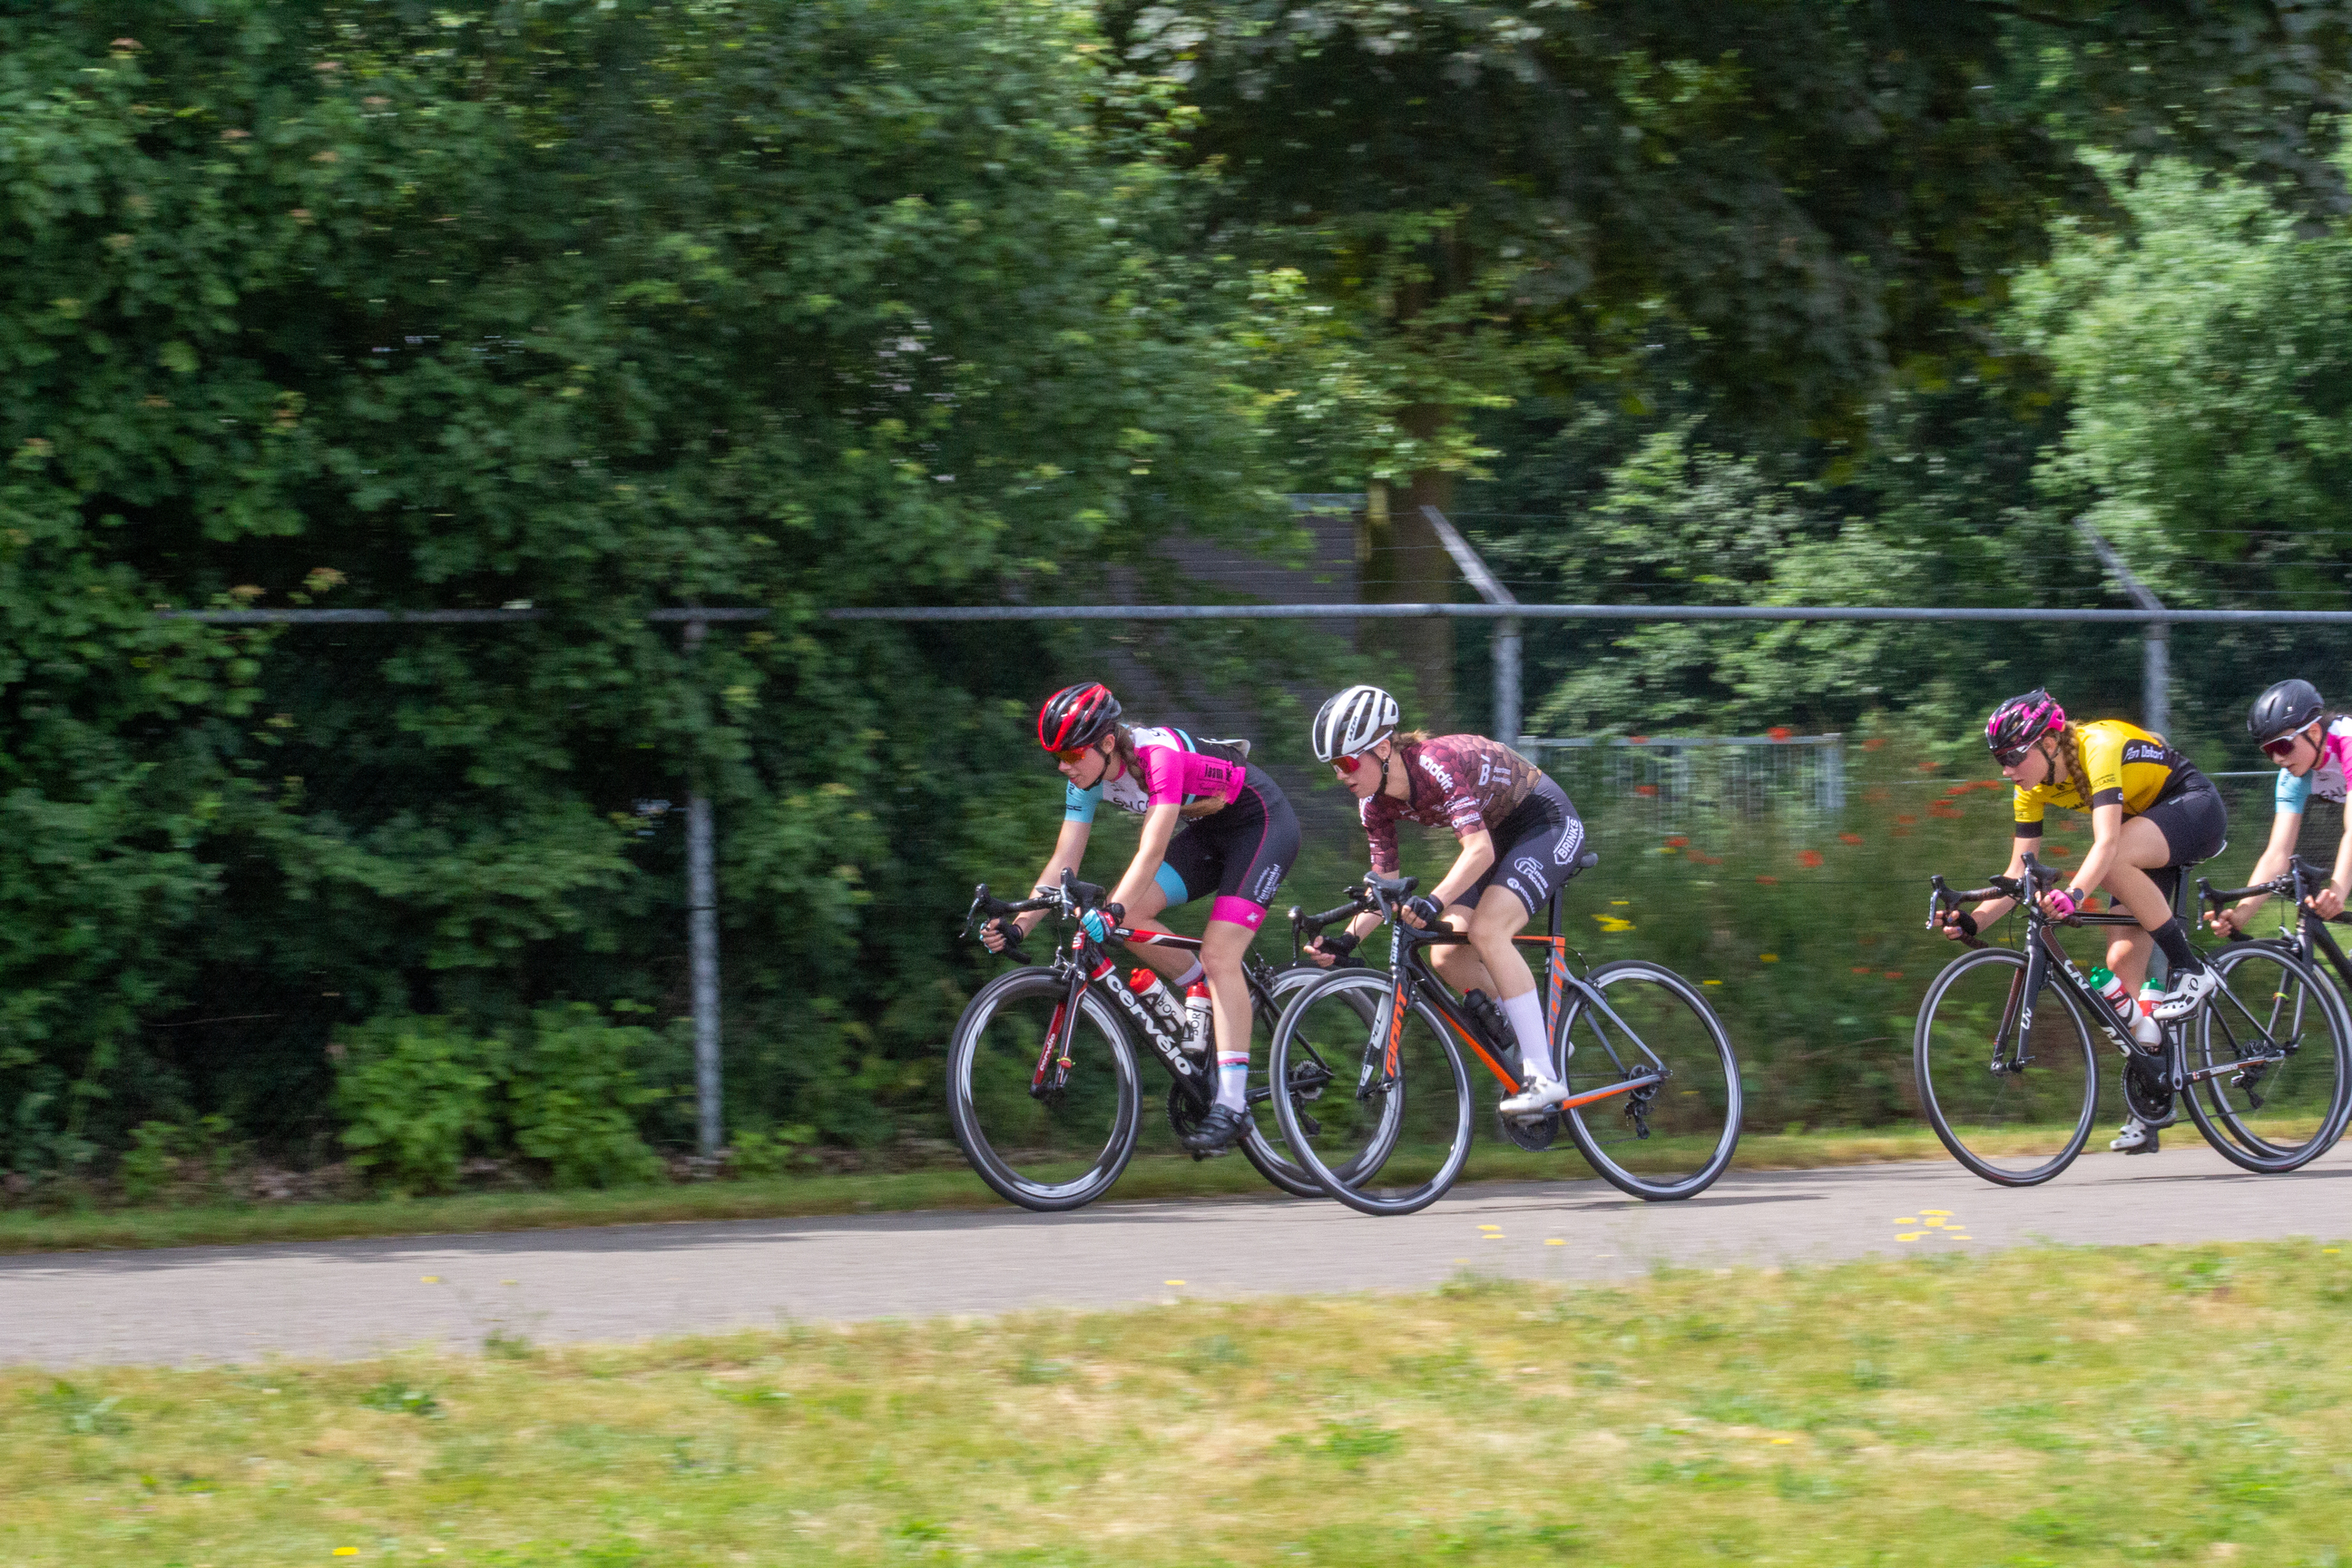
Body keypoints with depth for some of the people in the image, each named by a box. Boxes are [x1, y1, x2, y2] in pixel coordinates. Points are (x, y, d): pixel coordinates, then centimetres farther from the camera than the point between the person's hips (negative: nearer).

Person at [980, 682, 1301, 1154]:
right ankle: (1208, 999, 8)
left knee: (1219, 954, -21)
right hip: (1209, 831, 8)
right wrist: (1018, 927, -22)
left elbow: (1152, 852, -43)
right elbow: (1064, 862, -10)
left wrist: (1112, 913, -56)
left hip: (1263, 824, -8)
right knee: (1128, 914, -13)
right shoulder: (1087, 776, -11)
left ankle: (1232, 1105, -22)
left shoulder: (1159, 755, -33)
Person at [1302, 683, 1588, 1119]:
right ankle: (1535, 1038, 11)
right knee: (1448, 960, -7)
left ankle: (1545, 1076, -26)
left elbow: (1479, 850, -39)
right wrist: (1346, 940, -18)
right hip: (1501, 834, 8)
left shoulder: (1436, 763, -31)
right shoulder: (1376, 804, -7)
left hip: (1548, 822, -8)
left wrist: (1434, 902, -53)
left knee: (1486, 931, -28)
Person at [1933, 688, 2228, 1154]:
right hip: (2149, 827, 8)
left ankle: (2191, 969, -20)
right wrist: (1974, 919, -20)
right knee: (2121, 964, -5)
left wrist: (2073, 894, -58)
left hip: (2196, 807, -8)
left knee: (2115, 863, -37)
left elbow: (2107, 842, -43)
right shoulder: (2033, 786, -8)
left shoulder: (2096, 748, -31)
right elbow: (2020, 872, -5)